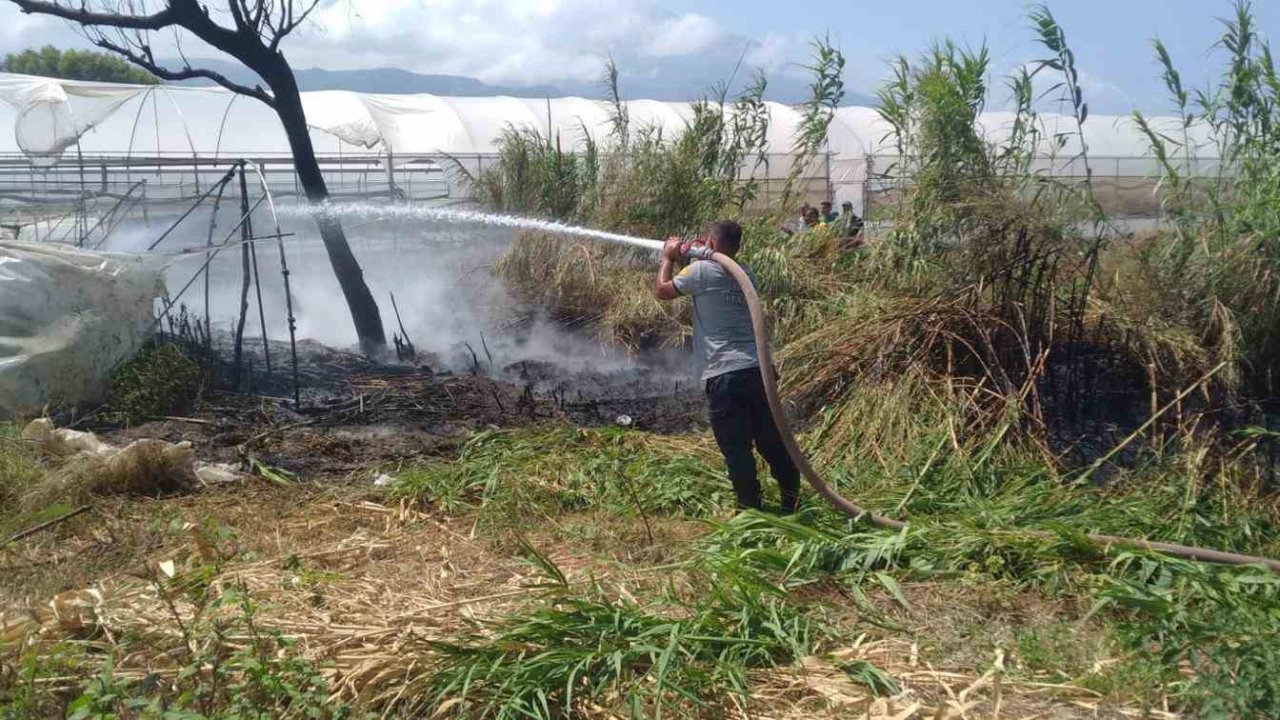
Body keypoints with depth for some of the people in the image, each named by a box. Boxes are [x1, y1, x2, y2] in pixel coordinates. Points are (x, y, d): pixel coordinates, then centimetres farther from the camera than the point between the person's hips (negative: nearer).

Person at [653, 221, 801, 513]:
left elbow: (661, 290, 7)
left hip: (723, 376, -6)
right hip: (758, 369, 6)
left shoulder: (701, 271, -5)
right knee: (772, 441, 15)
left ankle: (750, 508, 9)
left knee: (736, 448, 3)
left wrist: (668, 259, 21)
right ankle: (792, 500, 22)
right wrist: (694, 257, 30)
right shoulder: (747, 274, 14)